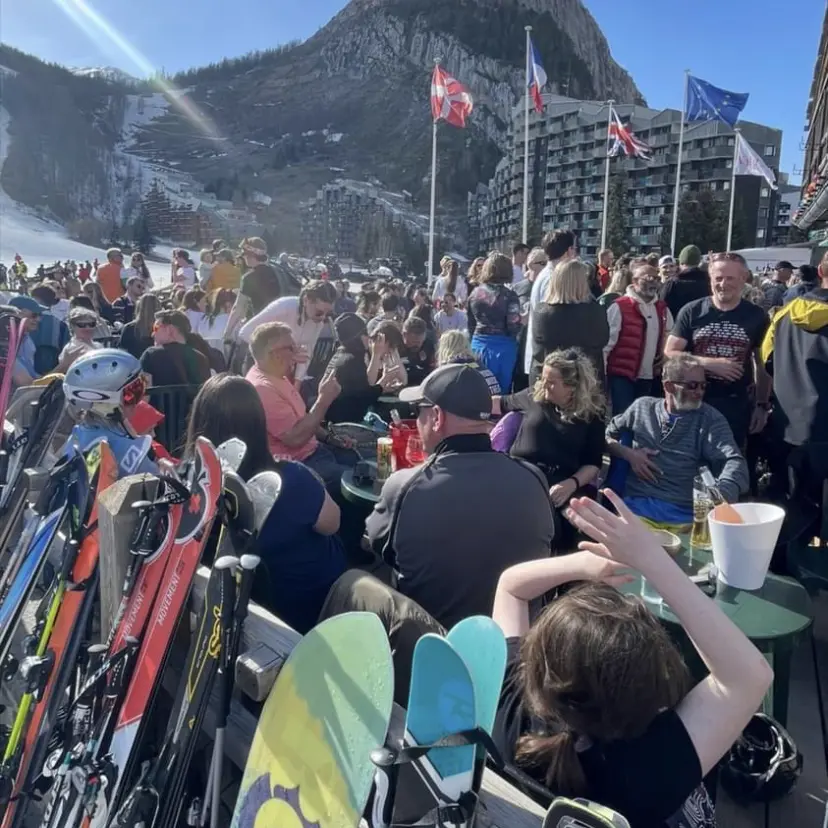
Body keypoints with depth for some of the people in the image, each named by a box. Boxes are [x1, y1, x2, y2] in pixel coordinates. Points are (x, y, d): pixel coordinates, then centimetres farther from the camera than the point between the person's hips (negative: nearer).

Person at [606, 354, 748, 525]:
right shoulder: (643, 407, 16)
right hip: (636, 504, 0)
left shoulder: (711, 419, 8)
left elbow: (735, 462, -8)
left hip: (684, 512, 1)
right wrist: (628, 454, 1)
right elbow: (605, 436, 23)